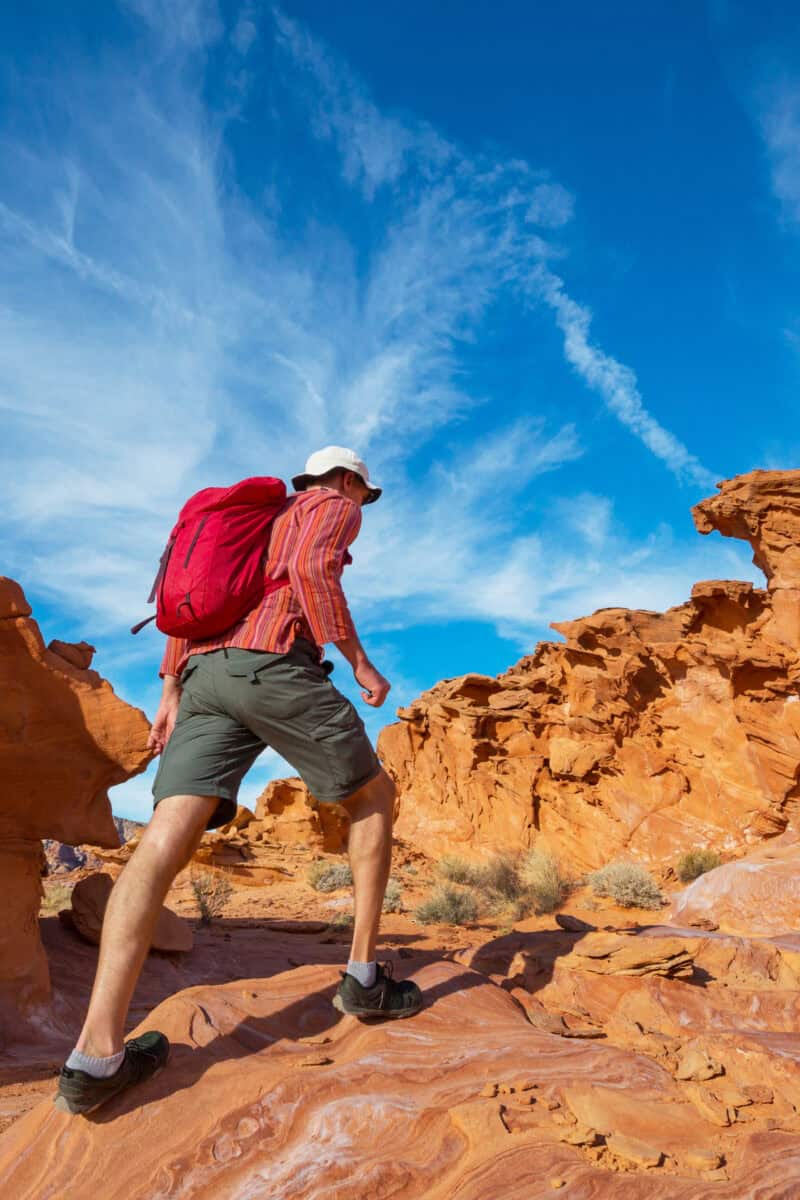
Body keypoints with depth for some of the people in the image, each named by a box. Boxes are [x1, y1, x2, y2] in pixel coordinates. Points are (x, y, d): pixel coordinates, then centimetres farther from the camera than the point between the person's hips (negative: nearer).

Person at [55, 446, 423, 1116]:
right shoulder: (334, 507, 15)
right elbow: (313, 569, -9)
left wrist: (171, 692, 20)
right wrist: (359, 661, -5)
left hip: (205, 677, 7)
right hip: (274, 664, -7)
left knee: (167, 841, -10)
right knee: (374, 798, 12)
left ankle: (98, 1055, -20)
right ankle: (365, 977, 10)